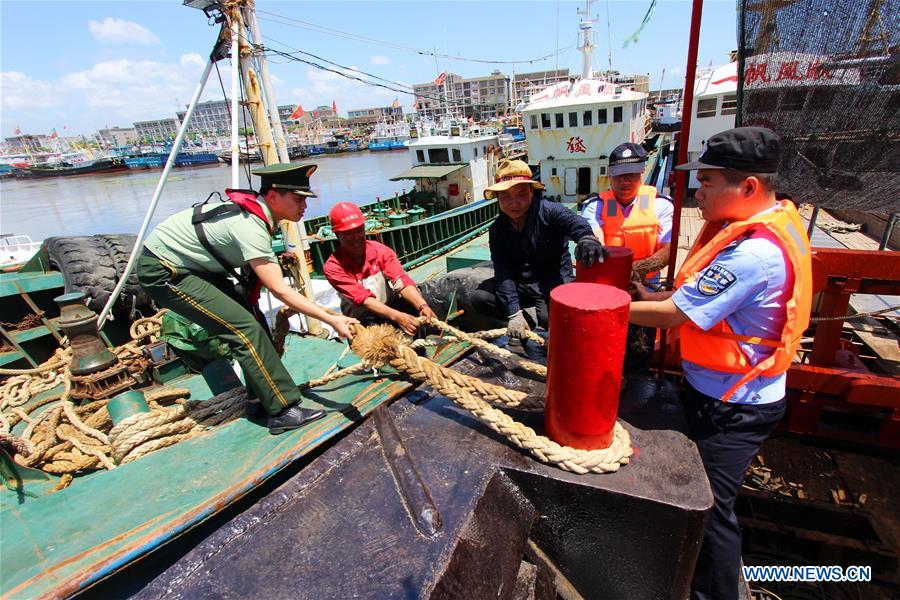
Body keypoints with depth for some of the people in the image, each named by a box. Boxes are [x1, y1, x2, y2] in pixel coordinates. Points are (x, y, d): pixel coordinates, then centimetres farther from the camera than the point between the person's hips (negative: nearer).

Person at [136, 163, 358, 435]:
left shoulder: (252, 209, -2)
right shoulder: (250, 225, -29)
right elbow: (279, 290, -33)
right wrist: (332, 319, -34)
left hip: (193, 265, 9)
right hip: (162, 271, -9)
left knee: (252, 318, 3)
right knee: (244, 327, -18)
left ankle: (264, 399, 12)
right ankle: (283, 412, -14)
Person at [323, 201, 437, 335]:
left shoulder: (380, 250, -6)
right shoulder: (333, 267, -14)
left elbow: (401, 281, -22)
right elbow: (362, 298, -26)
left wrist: (422, 305, -40)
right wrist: (396, 316, -42)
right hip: (362, 320, -2)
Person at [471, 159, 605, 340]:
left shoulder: (549, 211, -12)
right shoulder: (497, 229, -3)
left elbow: (576, 224, -34)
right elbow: (503, 272, -11)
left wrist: (587, 238, -61)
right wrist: (514, 313, -21)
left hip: (554, 280, -4)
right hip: (519, 284, 5)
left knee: (549, 318, -33)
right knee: (479, 298, -15)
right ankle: (527, 323, 4)